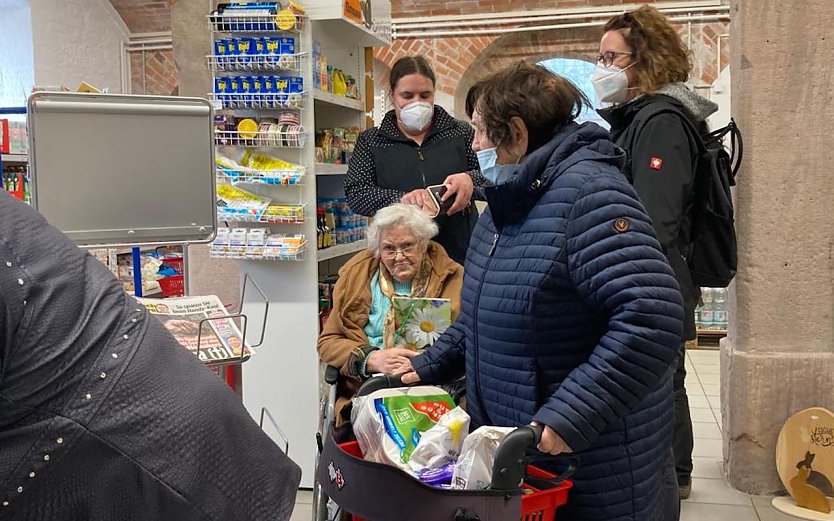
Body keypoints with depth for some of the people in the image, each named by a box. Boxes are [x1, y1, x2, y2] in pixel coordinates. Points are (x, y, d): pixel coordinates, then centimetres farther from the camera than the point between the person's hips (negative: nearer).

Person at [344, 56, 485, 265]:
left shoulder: (462, 133, 8)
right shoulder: (370, 142, 7)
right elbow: (355, 194, -2)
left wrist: (471, 179, -19)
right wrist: (401, 199, -20)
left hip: (460, 255, 1)